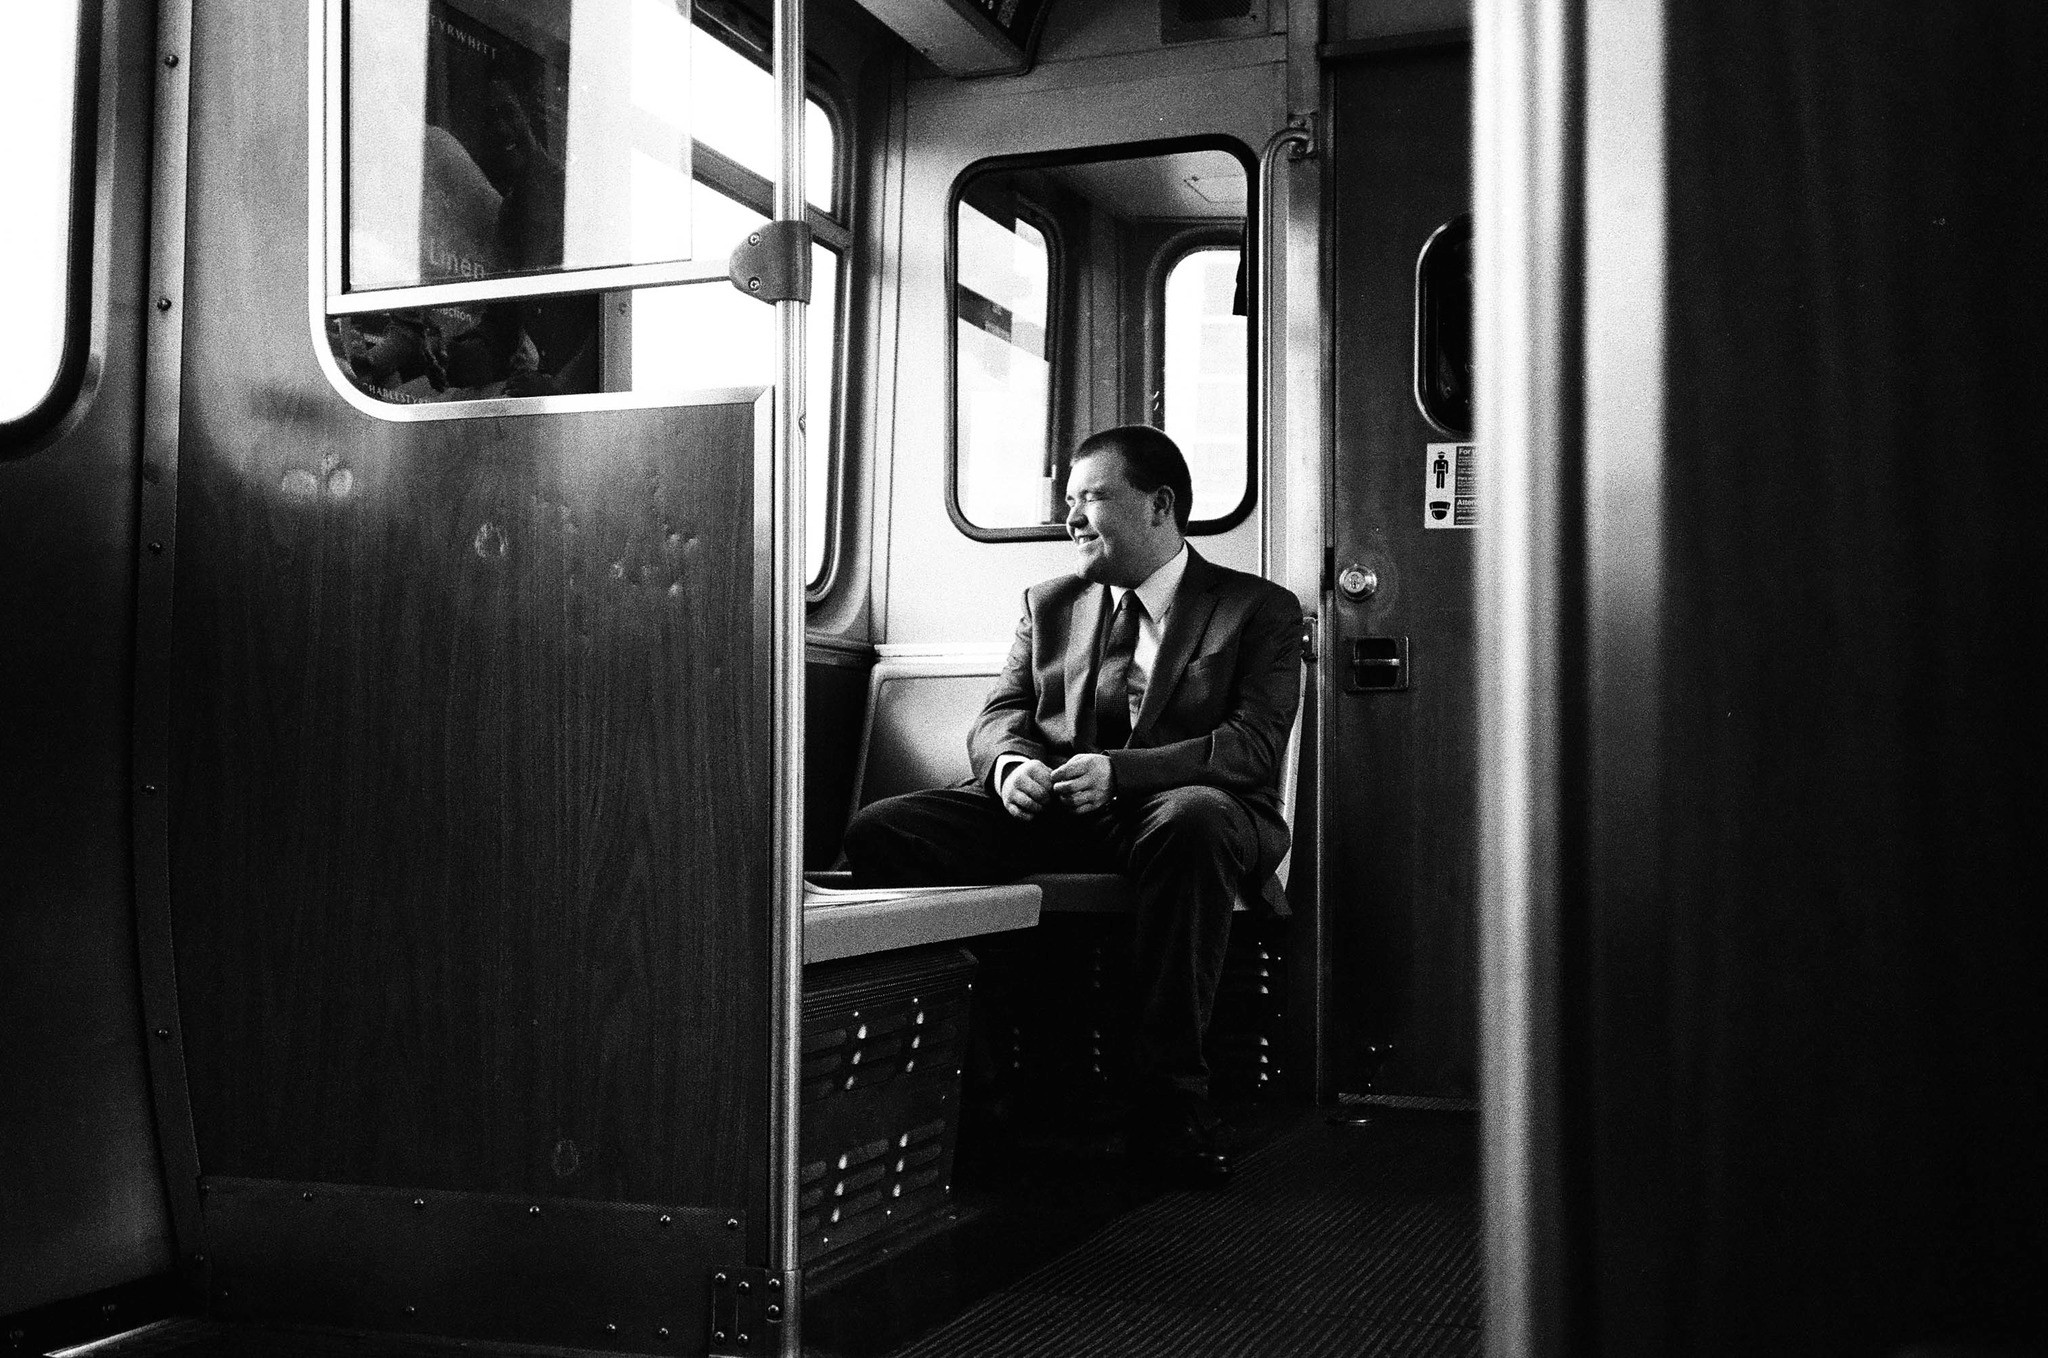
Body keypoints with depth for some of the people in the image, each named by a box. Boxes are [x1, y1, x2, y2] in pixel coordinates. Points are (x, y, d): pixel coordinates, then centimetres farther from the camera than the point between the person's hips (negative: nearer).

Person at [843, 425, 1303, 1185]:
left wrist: (1118, 770, -20)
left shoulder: (1261, 610, 9)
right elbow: (998, 715, 15)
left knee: (1189, 821, -41)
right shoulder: (1050, 605, 23)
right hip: (1047, 811, 4)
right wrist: (1010, 762, -12)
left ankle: (1169, 1110, -33)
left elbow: (1255, 745, -5)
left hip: (1180, 806, -3)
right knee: (880, 831, -21)